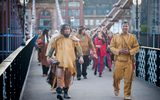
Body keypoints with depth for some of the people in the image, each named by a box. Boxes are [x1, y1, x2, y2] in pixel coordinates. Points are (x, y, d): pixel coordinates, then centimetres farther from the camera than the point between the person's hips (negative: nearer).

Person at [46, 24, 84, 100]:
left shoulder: (74, 39, 8)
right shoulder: (57, 39, 7)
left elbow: (78, 48, 3)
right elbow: (52, 48, 11)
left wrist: (81, 56, -10)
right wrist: (49, 56, 5)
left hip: (70, 61, 2)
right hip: (60, 61, -2)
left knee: (68, 78, 8)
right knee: (59, 76, -15)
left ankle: (66, 92, 20)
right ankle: (59, 92, -17)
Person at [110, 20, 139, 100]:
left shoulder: (133, 37, 5)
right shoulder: (116, 37, 5)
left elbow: (137, 47, 5)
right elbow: (111, 47, 4)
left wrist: (129, 51, -12)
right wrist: (119, 51, -13)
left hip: (129, 61, 0)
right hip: (119, 60, 0)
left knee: (128, 79, 0)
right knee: (117, 76, 4)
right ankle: (116, 88, 36)